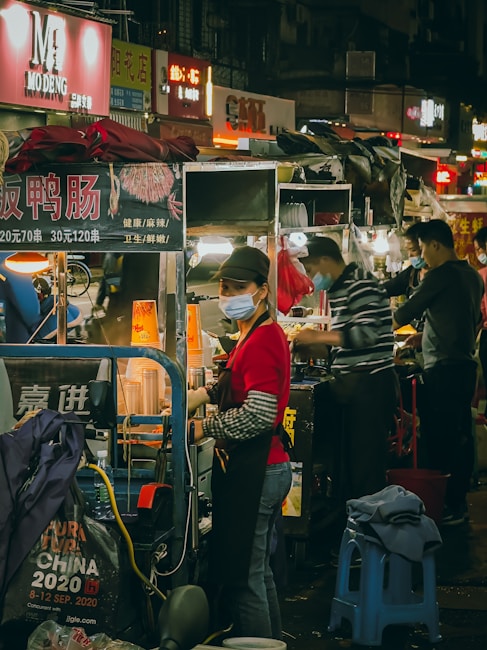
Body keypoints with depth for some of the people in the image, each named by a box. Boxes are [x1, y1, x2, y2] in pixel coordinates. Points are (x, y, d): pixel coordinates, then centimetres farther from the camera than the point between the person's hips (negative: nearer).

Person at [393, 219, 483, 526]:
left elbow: (409, 310, -9)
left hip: (443, 370, -9)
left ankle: (446, 509, -2)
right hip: (466, 365, 9)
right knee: (461, 437, 13)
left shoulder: (442, 275, -15)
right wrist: (427, 336, 23)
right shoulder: (473, 276, 12)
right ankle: (459, 503, 19)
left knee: (439, 439, -5)